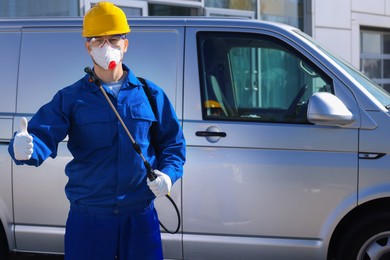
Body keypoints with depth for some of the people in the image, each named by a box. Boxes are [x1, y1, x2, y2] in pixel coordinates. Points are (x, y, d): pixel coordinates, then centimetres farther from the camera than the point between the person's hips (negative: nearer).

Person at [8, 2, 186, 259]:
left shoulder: (151, 94, 6)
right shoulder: (70, 98, 1)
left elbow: (172, 142, 11)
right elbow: (43, 136, -12)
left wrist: (168, 174, -9)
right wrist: (24, 148, -35)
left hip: (140, 217, 1)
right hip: (88, 219, -1)